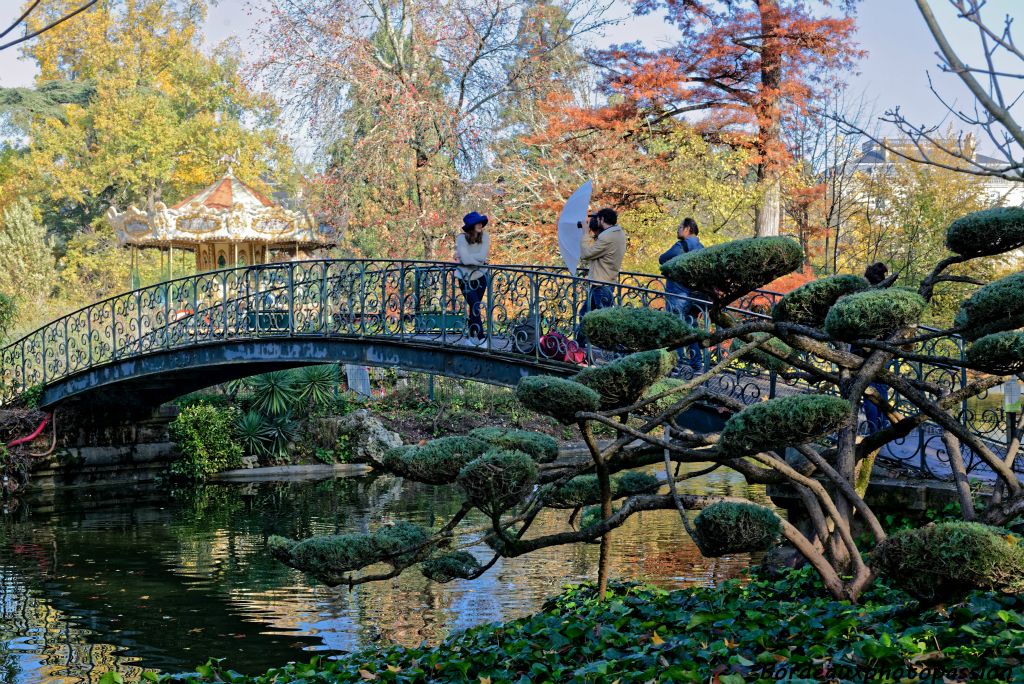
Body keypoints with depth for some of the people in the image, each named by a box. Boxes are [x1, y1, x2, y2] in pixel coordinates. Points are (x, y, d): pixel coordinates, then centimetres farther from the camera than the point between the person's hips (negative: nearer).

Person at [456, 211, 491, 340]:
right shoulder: (461, 238, -18)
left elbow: (482, 256, -20)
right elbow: (465, 259, -27)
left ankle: (472, 336, 24)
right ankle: (481, 338, -11)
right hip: (466, 278, -3)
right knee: (475, 306, -11)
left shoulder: (484, 237, -10)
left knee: (474, 307, 12)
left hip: (480, 276, 3)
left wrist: (470, 257, -22)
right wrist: (480, 260, -17)